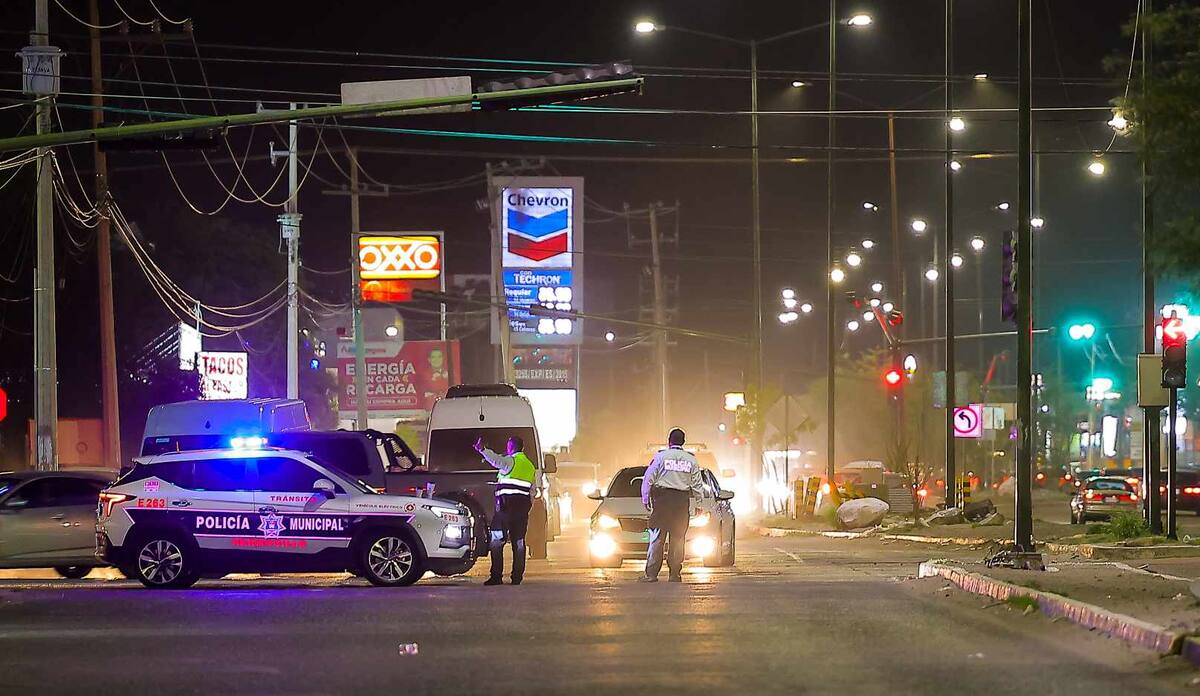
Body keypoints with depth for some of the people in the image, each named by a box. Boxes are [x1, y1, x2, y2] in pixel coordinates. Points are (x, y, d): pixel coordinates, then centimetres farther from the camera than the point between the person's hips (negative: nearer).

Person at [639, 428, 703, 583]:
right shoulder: (691, 460, 8)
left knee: (657, 538, -3)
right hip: (682, 500, 2)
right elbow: (697, 485, 8)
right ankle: (675, 574, 5)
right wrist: (697, 501, 15)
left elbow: (648, 479, -2)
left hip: (662, 500, -2)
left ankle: (651, 573, -7)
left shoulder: (661, 456, -1)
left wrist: (645, 499, 4)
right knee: (677, 540, 7)